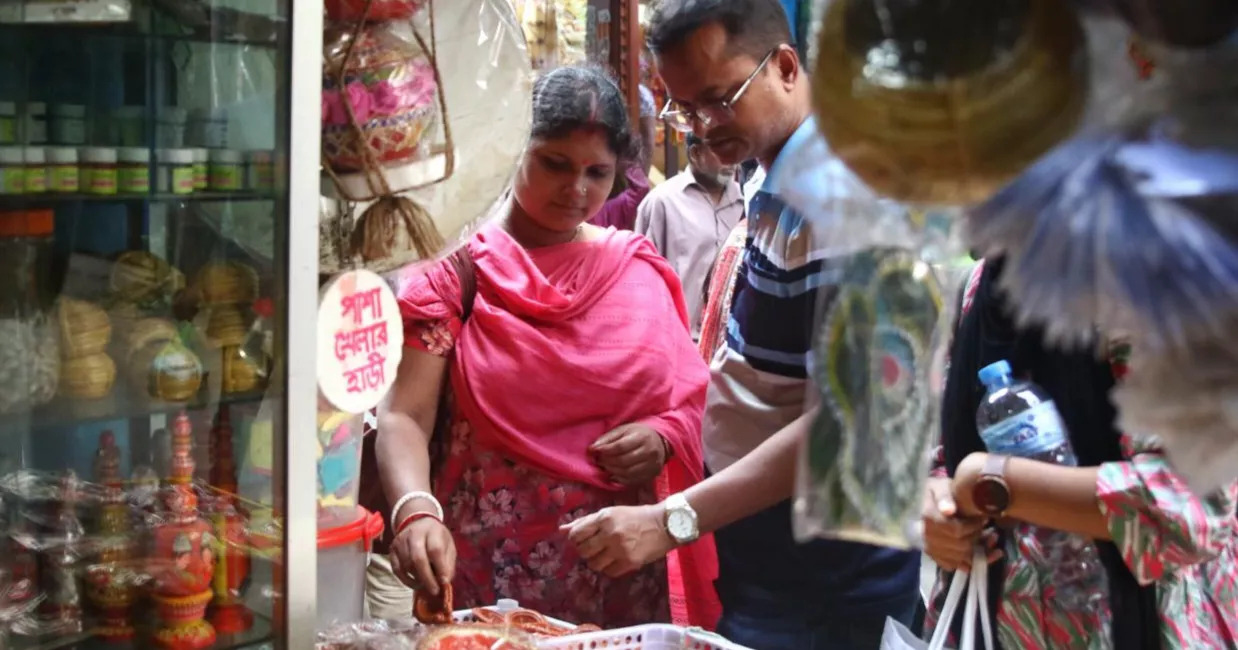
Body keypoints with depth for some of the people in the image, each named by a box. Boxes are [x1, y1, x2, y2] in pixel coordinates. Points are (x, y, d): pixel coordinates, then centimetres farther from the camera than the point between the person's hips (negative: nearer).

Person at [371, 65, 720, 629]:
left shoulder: (641, 273, 6)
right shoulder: (457, 271, -4)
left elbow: (691, 399, 12)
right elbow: (404, 417, -13)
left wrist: (665, 436, -10)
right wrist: (416, 512, -31)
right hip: (484, 570, -3)